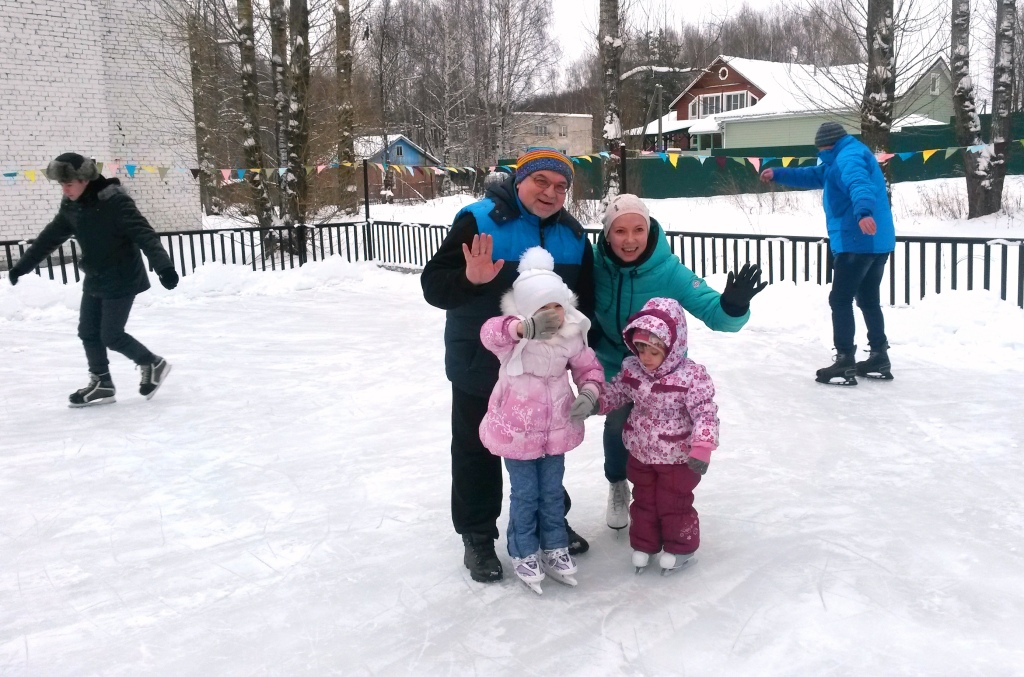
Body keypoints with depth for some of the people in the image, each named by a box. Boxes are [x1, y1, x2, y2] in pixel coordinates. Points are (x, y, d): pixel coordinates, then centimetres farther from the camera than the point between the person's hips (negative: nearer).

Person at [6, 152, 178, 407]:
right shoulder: (70, 206, 2)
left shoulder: (115, 201, -22)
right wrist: (24, 264, 19)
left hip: (121, 280, -8)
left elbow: (144, 234, -28)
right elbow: (51, 236, 14)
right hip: (94, 280, 8)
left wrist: (163, 265, -40)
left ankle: (153, 364, 16)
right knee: (88, 333, 9)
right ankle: (101, 384, 22)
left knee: (111, 336, -5)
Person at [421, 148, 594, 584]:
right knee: (477, 451, 9)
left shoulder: (572, 235, 1)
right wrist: (470, 279, -39)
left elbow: (585, 300, 11)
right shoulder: (480, 221, -16)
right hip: (480, 366, -4)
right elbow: (433, 285, -19)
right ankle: (477, 536, 25)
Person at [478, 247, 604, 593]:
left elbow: (588, 367, 7)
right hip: (516, 431, -4)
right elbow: (491, 332, -46)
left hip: (556, 429, 4)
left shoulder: (571, 336, -8)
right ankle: (523, 554, 26)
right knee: (525, 494, 7)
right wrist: (524, 328, -67)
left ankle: (554, 548, 35)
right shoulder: (513, 338, -22)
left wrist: (588, 393, -14)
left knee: (553, 492, 16)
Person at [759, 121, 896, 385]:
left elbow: (859, 183, -35)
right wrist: (778, 174, 25)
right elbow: (813, 176, 33)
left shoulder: (848, 157, -13)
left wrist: (863, 211, -54)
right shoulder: (841, 159, 21)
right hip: (877, 242, 11)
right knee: (869, 300, 17)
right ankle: (879, 359, 22)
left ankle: (845, 364, -5)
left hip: (858, 242, -11)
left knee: (840, 300, -5)